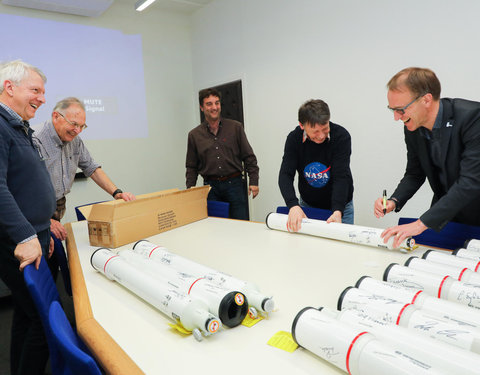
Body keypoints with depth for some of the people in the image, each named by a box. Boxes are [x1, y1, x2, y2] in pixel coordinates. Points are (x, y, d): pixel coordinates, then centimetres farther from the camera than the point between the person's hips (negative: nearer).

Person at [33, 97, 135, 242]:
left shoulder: (75, 140, 4)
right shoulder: (36, 143, -20)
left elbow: (91, 168, 11)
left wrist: (116, 192, -2)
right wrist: (47, 221, -25)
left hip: (59, 208, 7)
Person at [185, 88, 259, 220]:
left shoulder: (235, 127, 4)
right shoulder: (194, 135, 7)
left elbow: (249, 157, 5)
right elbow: (191, 167, 11)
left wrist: (253, 181, -2)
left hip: (234, 184, -1)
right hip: (210, 187, 1)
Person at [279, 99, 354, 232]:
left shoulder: (341, 136, -22)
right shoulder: (294, 138, -14)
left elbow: (341, 177, -28)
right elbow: (285, 174, -21)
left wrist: (337, 211, -42)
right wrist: (293, 205, -38)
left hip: (339, 207, -2)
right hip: (307, 205, 2)